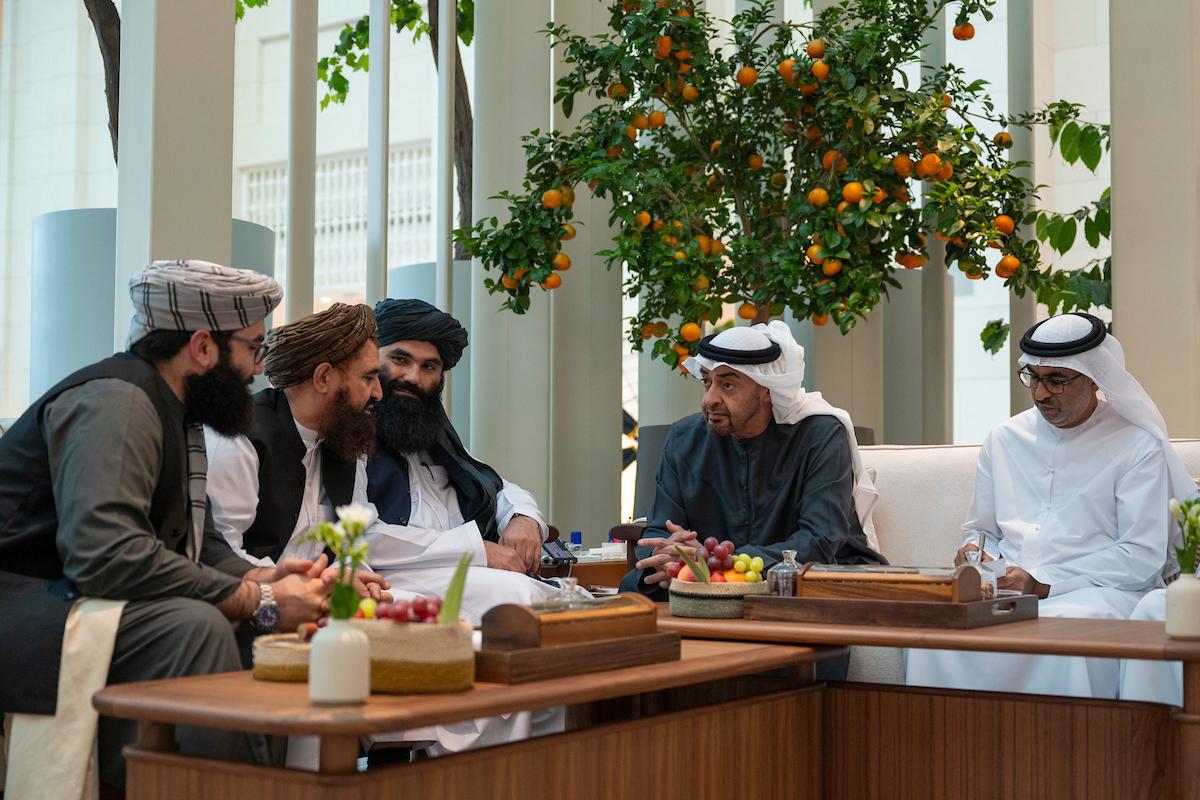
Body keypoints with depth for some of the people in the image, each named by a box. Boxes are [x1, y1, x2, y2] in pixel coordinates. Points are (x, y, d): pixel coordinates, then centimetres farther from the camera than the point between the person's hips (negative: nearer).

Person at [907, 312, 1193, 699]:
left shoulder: (1138, 447, 2)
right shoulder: (1004, 438, 17)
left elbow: (1142, 557, -6)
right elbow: (980, 529, 25)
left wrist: (1042, 581, -13)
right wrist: (976, 553, -1)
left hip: (1098, 591, -3)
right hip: (1005, 589, 4)